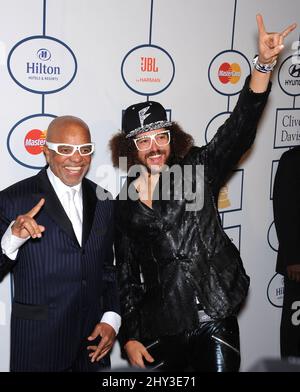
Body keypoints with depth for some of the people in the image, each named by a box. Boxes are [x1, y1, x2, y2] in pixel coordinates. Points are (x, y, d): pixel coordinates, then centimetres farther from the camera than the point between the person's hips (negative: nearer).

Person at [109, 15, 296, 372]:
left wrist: (264, 63, -25)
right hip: (159, 331, 2)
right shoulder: (124, 205, 4)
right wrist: (128, 337, 5)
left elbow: (239, 129, -14)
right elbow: (126, 275, 7)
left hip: (216, 321, -1)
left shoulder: (197, 170, -1)